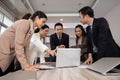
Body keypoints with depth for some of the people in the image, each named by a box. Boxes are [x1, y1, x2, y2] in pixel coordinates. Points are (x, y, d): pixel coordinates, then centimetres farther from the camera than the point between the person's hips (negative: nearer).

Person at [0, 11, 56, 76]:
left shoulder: (31, 30, 9)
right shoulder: (24, 23, -17)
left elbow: (25, 47, 10)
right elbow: (18, 45, -25)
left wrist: (27, 65, 3)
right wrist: (26, 66, -25)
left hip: (8, 57, 9)